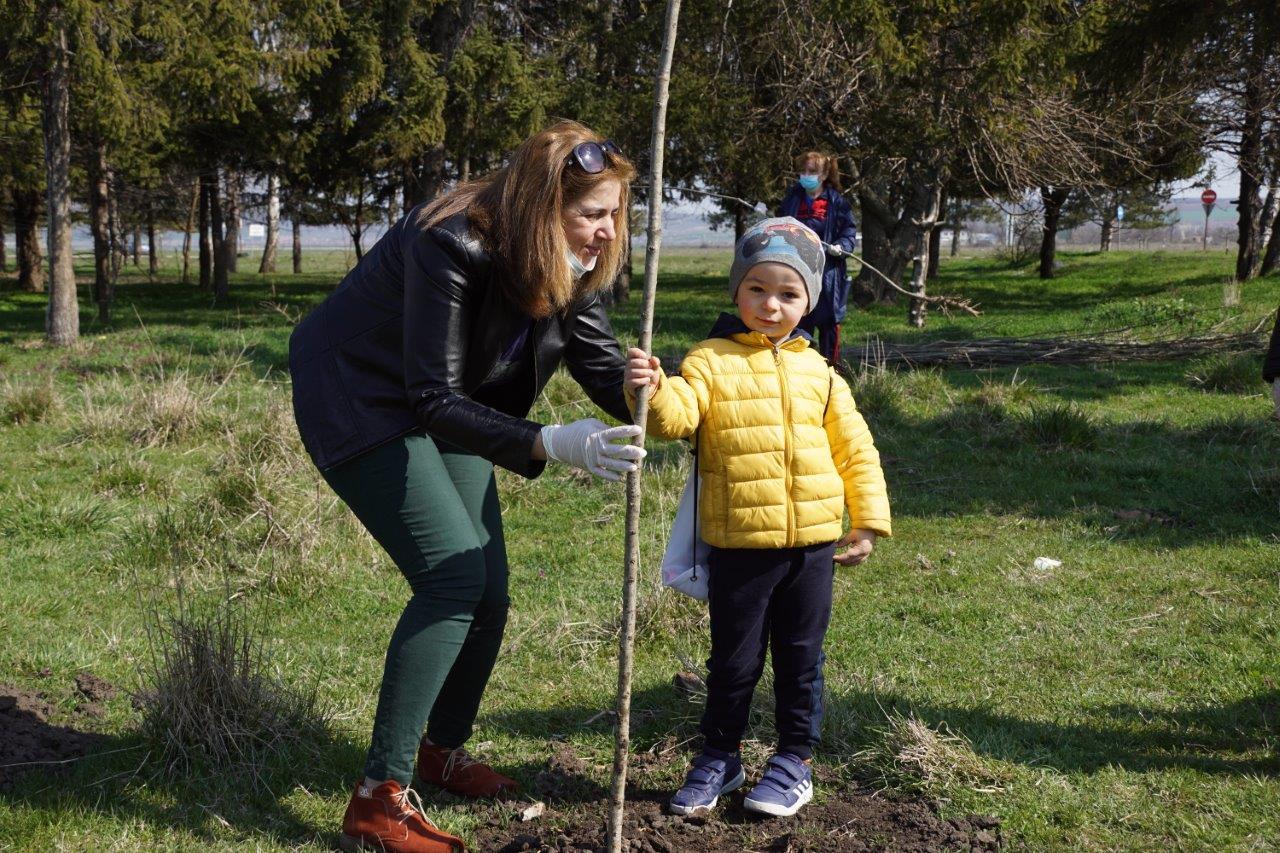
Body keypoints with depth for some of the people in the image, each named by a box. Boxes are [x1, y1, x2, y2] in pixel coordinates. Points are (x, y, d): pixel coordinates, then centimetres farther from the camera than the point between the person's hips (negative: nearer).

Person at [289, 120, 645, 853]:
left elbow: (602, 364, -7)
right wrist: (552, 444, -44)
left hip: (444, 408, 8)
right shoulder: (452, 248, -32)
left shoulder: (568, 263, -9)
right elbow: (433, 400, -34)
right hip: (361, 403, -8)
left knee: (490, 590, 6)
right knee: (453, 576, -20)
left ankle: (444, 752, 30)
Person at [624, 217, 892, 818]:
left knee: (801, 660, 13)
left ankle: (794, 761, 28)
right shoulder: (712, 360, -3)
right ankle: (719, 757, 28)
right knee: (733, 660, 9)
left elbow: (854, 448, 13)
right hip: (739, 545, -3)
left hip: (812, 542, 3)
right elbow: (679, 415, -22)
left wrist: (868, 521, 9)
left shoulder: (818, 371, 8)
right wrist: (653, 391, -43)